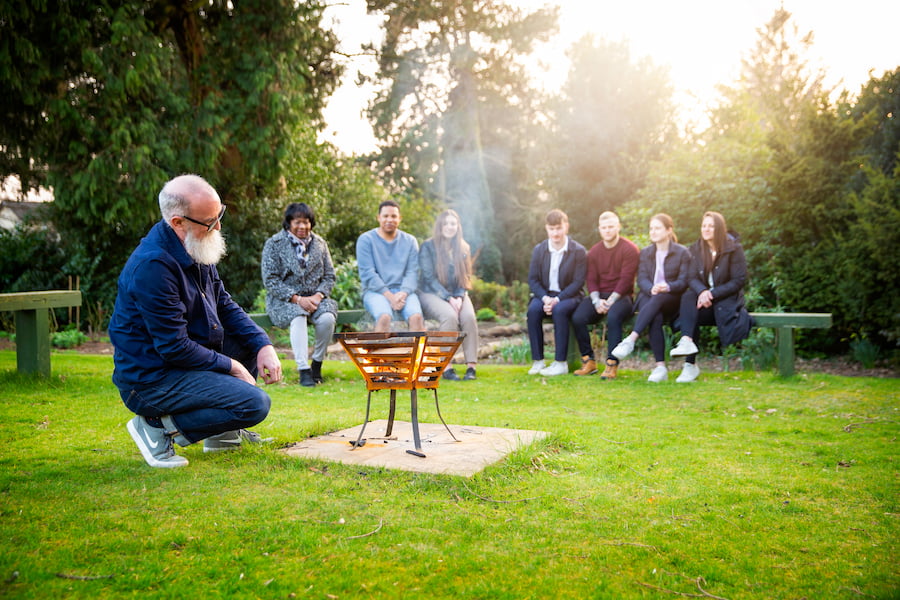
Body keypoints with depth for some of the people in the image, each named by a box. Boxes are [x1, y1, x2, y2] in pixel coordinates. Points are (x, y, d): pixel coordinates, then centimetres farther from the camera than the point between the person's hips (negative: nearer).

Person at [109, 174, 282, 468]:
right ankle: (159, 426, -6)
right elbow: (175, 348, -24)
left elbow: (225, 306, 12)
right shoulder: (153, 265, -26)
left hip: (185, 357, 10)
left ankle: (223, 432, 18)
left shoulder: (195, 249, 4)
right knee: (254, 403, -20)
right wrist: (230, 366, -12)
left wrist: (263, 345, -2)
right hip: (150, 381, -10)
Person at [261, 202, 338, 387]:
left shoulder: (319, 243, 10)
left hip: (314, 298, 3)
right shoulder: (274, 244, -1)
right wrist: (297, 298, -18)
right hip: (283, 300, -3)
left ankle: (317, 363, -9)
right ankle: (303, 369, -35)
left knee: (327, 318, -29)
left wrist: (318, 296, -11)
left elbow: (329, 276, 9)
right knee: (298, 317, -36)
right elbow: (270, 280, -8)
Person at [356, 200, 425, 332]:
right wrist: (389, 296, -16)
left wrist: (403, 293, -16)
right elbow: (367, 273, -5)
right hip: (375, 291, -2)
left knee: (416, 317, -28)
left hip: (403, 291, 2)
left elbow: (412, 272, 5)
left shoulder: (410, 241, 13)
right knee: (384, 317, -34)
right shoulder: (366, 240, 4)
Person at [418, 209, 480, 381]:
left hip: (457, 294, 4)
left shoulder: (463, 248, 12)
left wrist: (459, 297, -9)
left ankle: (471, 366, -27)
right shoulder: (428, 246, -1)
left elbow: (465, 277, 11)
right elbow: (429, 277, -8)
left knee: (469, 316, -29)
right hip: (432, 294, -3)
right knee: (449, 315, -35)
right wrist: (449, 298, -18)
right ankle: (446, 367, -30)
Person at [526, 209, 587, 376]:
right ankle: (537, 361, -22)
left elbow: (578, 282, -9)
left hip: (569, 295, -3)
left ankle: (560, 363, -29)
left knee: (559, 310, -35)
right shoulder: (539, 250, 5)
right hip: (545, 294, 3)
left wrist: (557, 299, -22)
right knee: (533, 310, -29)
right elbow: (532, 279, 3)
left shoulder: (579, 251, -5)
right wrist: (545, 298, -16)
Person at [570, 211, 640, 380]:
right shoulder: (594, 251, 13)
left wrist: (610, 302, -19)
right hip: (599, 296, 4)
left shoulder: (630, 249, -3)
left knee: (613, 316, -38)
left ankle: (612, 364, -30)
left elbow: (626, 280, -10)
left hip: (621, 296, -4)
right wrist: (596, 301, -11)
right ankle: (588, 361, -11)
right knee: (577, 318, -23)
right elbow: (591, 280, 8)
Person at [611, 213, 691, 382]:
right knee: (655, 317, -33)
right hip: (648, 296, 2)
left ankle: (630, 339, -49)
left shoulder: (682, 252, 7)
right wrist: (651, 289, -21)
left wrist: (668, 287, -26)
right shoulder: (645, 253, 16)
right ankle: (660, 367, -39)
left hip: (672, 300, -2)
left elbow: (684, 281, -3)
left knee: (657, 299, -38)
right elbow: (641, 279, 3)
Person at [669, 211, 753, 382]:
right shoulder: (696, 248, 7)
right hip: (704, 298, 3)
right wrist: (702, 291, -26)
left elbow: (739, 280, -9)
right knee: (688, 296, -30)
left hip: (727, 299, -2)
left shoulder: (733, 248, -4)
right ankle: (687, 341, -50)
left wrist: (712, 294, -20)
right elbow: (692, 278, -1)